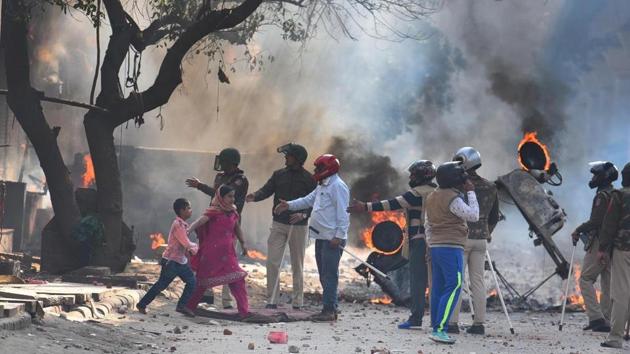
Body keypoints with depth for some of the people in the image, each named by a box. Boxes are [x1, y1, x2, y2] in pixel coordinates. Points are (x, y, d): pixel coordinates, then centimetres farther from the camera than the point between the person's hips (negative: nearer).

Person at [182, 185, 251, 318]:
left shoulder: (232, 212, 10)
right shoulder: (214, 211, -10)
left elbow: (237, 228, 24)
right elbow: (200, 221, -25)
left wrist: (242, 244, 30)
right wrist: (188, 230, -41)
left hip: (227, 252, 6)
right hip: (212, 252, -6)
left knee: (238, 279, 0)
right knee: (203, 280, 3)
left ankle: (244, 311, 4)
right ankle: (189, 307, 15)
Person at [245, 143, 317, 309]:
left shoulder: (309, 179, -3)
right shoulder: (279, 175, 6)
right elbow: (266, 190, -2)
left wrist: (303, 214, -21)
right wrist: (255, 196, -23)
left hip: (298, 226, -2)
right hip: (279, 224, 2)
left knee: (297, 265, 6)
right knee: (272, 262, -4)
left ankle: (297, 302, 13)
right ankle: (271, 300, 2)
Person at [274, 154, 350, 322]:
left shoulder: (338, 186, -13)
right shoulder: (322, 186, 18)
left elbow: (343, 213, -18)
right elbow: (308, 200, 28)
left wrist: (339, 236, -22)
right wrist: (289, 205, 18)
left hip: (332, 239, -10)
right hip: (321, 237, 10)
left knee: (329, 274, -10)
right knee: (324, 274, 12)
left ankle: (329, 310, -9)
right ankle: (329, 309, 18)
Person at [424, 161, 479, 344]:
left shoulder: (432, 197, 14)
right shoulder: (453, 198, -14)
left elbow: (427, 224, 19)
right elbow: (473, 216, -13)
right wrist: (471, 192, -7)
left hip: (436, 247, 9)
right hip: (451, 248, -9)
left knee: (438, 289, 9)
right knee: (453, 287, -11)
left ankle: (436, 327, 10)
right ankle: (439, 329, -19)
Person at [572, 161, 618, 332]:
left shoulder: (602, 196, -13)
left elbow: (596, 221, -20)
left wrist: (578, 230, -8)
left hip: (599, 243, -9)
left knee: (586, 279, -4)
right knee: (607, 283, 9)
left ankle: (596, 317, -13)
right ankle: (605, 321, 9)